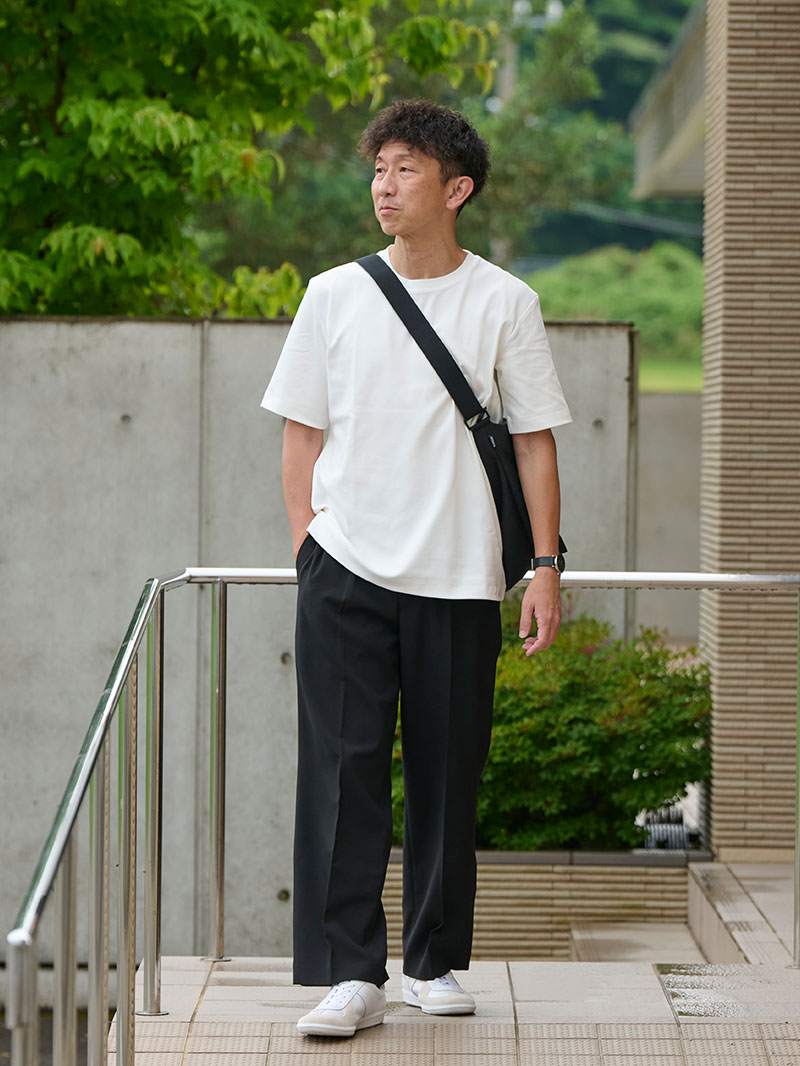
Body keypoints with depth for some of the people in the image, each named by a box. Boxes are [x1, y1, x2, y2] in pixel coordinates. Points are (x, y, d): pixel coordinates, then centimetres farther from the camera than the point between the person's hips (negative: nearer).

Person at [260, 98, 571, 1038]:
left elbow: (534, 441, 5)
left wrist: (545, 565, -1)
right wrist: (306, 540, 2)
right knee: (342, 768, -8)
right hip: (345, 571, 0)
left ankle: (436, 962, 19)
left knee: (447, 774, 6)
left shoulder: (505, 304, 3)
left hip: (458, 575, 0)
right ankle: (349, 973, -7)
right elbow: (303, 431, 11)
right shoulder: (333, 297, 6)